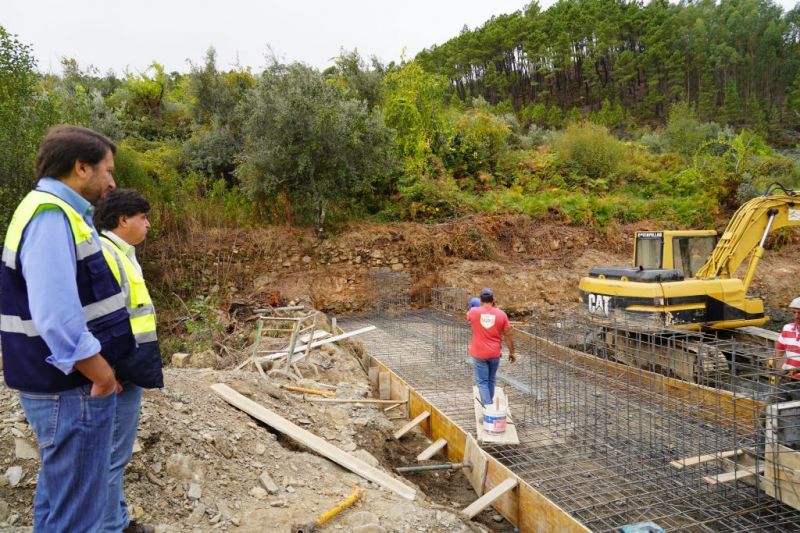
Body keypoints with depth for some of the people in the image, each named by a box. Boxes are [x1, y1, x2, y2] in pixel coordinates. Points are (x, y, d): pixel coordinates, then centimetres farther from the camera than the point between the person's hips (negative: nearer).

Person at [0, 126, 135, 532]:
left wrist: (103, 368, 16)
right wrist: (103, 375, -18)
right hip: (72, 391, -10)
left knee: (59, 497, 22)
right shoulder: (51, 216, -20)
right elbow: (57, 316, -29)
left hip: (68, 385, 10)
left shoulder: (58, 213, 12)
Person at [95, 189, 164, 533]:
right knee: (112, 456, 0)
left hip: (128, 372, 11)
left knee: (116, 454, 19)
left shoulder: (122, 254, 14)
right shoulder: (104, 253, -18)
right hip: (117, 376, -11)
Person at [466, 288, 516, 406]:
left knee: (482, 382, 4)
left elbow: (468, 317, 17)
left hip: (479, 353, -2)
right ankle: (489, 403, 32)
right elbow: (508, 336, -2)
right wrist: (511, 352, 10)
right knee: (491, 380, 19)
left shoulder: (474, 312, -9)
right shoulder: (501, 314, -7)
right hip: (495, 353, 2)